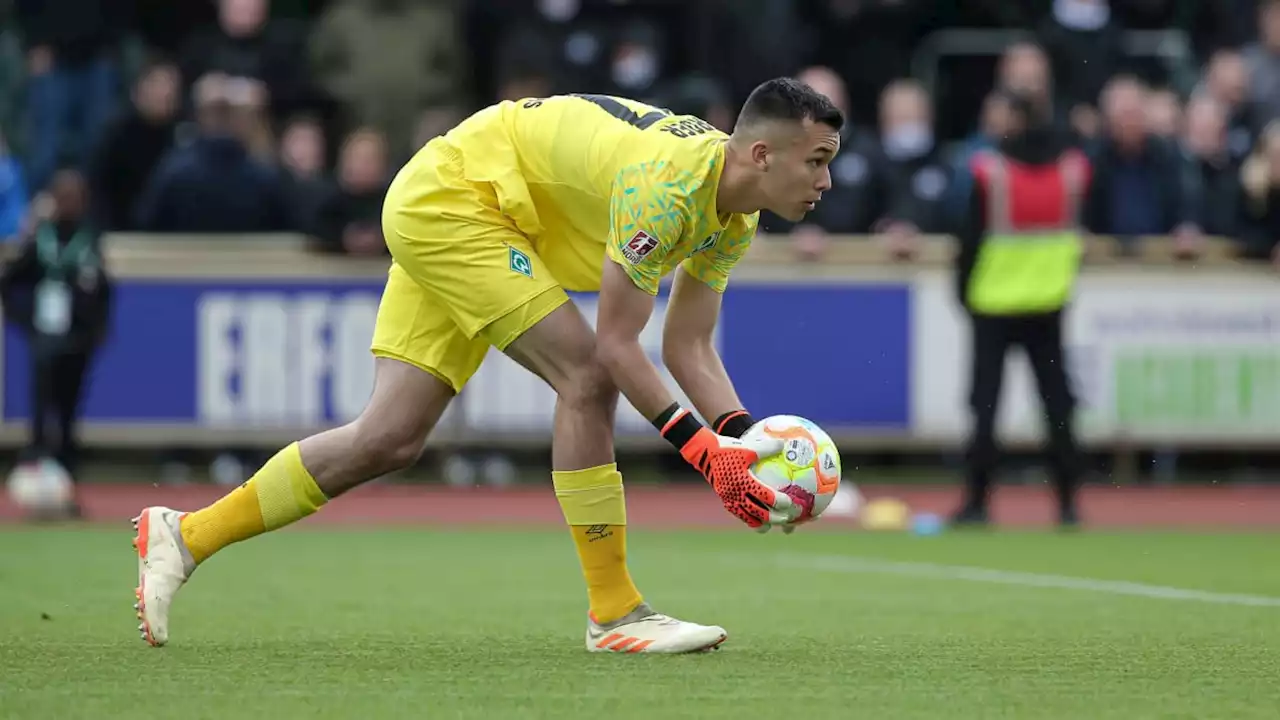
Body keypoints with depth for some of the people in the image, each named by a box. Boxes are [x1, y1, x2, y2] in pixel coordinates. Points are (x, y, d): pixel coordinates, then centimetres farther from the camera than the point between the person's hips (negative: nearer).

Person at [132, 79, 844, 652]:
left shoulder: (735, 219, -1)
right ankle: (614, 613, -14)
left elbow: (690, 347, 4)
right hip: (452, 198, -9)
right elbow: (615, 345, -27)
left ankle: (184, 535, 13)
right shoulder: (669, 186, -30)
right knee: (587, 377, -20)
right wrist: (704, 448, -28)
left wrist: (744, 441, -11)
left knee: (390, 441, 4)